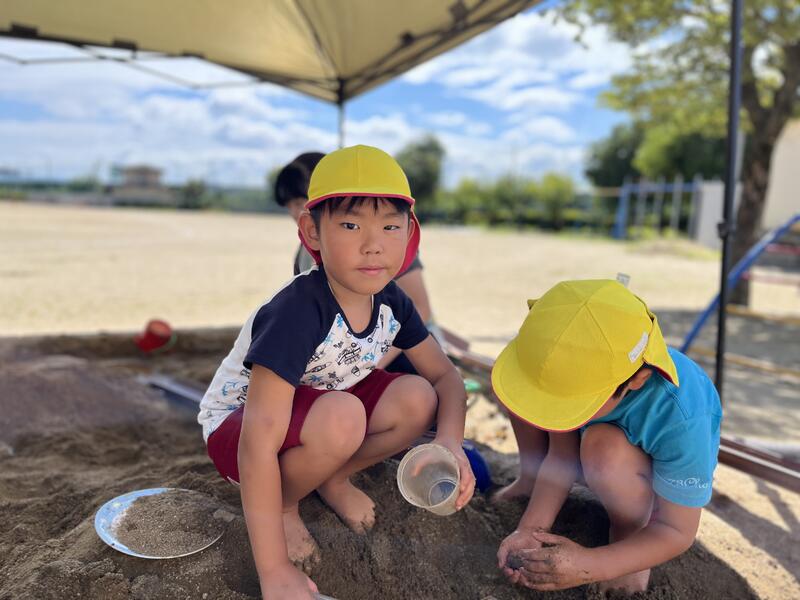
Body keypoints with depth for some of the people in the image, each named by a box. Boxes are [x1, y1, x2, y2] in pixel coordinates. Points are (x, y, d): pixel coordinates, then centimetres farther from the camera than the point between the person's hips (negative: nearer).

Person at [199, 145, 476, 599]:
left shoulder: (391, 302, -13)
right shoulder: (298, 312, -34)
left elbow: (445, 376, -3)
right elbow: (259, 443, -36)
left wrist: (450, 440, -24)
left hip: (313, 415, 6)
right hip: (235, 426, -6)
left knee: (417, 400, -16)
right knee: (341, 417, -36)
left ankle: (333, 479, 7)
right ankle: (283, 505, -5)